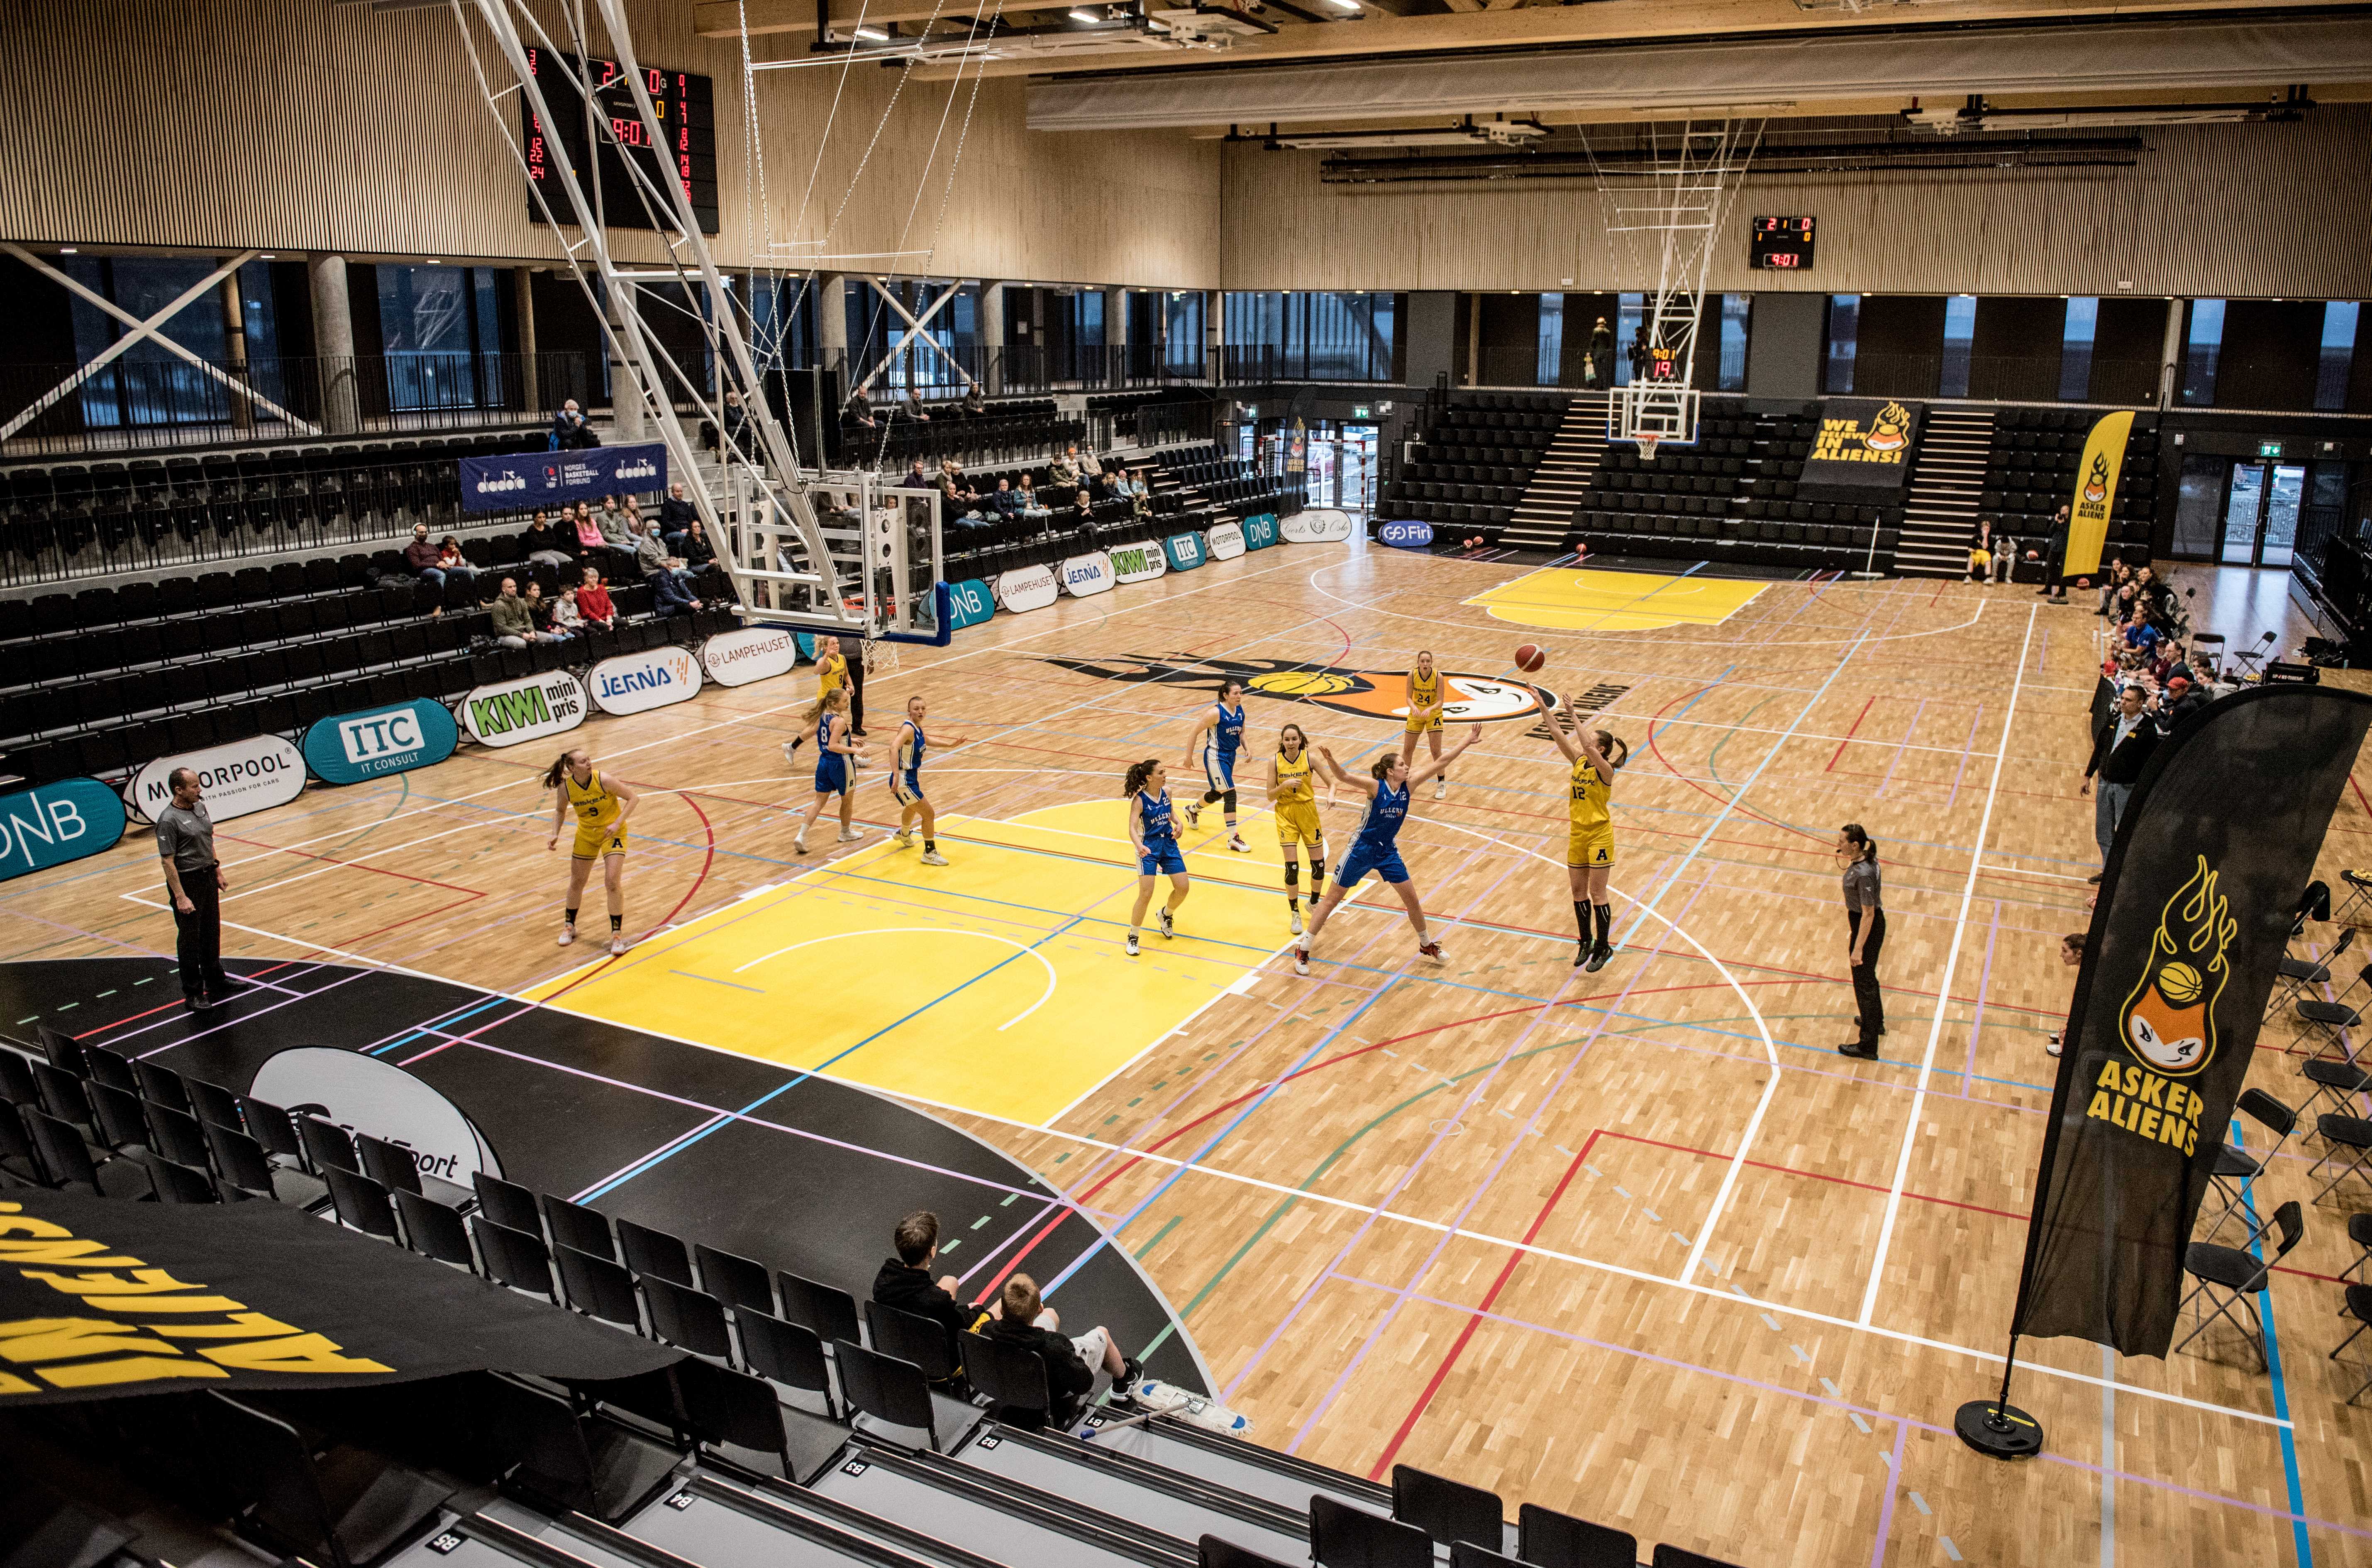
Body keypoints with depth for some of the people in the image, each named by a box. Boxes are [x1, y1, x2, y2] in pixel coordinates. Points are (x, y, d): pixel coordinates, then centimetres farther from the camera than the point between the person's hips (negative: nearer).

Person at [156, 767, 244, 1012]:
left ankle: (216, 981, 33)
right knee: (189, 940, 3)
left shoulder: (200, 807, 5)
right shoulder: (169, 820, -20)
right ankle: (192, 993, 13)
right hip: (187, 882, -8)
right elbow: (168, 862, -20)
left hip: (208, 877, 8)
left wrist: (218, 872, 17)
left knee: (212, 933, 19)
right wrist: (180, 897, -21)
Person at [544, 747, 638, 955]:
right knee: (576, 882, 14)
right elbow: (560, 810, 4)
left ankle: (617, 934, -1)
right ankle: (569, 926, 39)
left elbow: (633, 798, -18)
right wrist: (555, 835, -9)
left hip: (613, 833, -3)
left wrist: (617, 823, -26)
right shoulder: (565, 788, -18)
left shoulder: (603, 780, -27)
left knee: (612, 882, -15)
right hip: (586, 835, 3)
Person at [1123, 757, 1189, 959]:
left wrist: (1178, 823, -4)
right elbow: (1133, 829, -26)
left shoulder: (1166, 791, -3)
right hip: (1149, 849, -5)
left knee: (1183, 887, 2)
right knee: (1146, 895, -12)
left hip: (1169, 844, 6)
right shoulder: (1139, 800, -19)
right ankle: (1133, 936, 6)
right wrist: (1139, 845, -44)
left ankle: (1167, 914, 34)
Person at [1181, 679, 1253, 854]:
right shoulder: (1216, 712, -22)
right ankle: (1233, 839, -6)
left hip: (1230, 755, 8)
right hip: (1216, 757, -8)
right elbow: (1196, 732, -14)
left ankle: (1192, 810, 53)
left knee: (1217, 793, 23)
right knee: (1230, 794, -12)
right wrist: (1189, 757, -10)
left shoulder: (1240, 710, -1)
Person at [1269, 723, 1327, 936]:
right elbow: (1271, 796, -4)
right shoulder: (1275, 761, -8)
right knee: (1291, 866, -6)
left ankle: (1314, 902, 33)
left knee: (1319, 862, 6)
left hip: (1308, 811, 1)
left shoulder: (1309, 758, -9)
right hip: (1285, 814, -1)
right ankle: (1295, 913, 8)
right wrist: (1285, 785, -22)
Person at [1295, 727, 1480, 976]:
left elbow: (1440, 762, -7)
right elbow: (1343, 777, -35)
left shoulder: (1409, 785, -8)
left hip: (1388, 852, 5)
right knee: (1331, 900, 1)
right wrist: (1330, 760, -55)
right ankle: (1303, 951, 9)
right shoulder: (1375, 787, -21)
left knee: (1412, 898, 10)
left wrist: (1467, 741, -8)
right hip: (1362, 850, -5)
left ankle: (1426, 945, 34)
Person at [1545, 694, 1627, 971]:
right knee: (1578, 892, 12)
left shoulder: (1605, 770, -17)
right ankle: (1586, 942, 27)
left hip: (1599, 836, -6)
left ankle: (1603, 948, 11)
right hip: (1577, 835, 7)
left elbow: (1587, 746, -35)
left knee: (1597, 894, 0)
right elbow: (1557, 733, -6)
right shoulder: (1579, 762, 1)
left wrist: (1574, 715, -34)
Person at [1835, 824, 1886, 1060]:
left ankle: (1868, 1047, 12)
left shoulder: (1863, 874, -32)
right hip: (1874, 923, 10)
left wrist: (1858, 949, -24)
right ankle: (1876, 1021, 52)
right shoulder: (1866, 859, -4)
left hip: (1867, 927, -10)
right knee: (1868, 976, 29)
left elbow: (1868, 914, -27)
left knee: (1864, 983, 2)